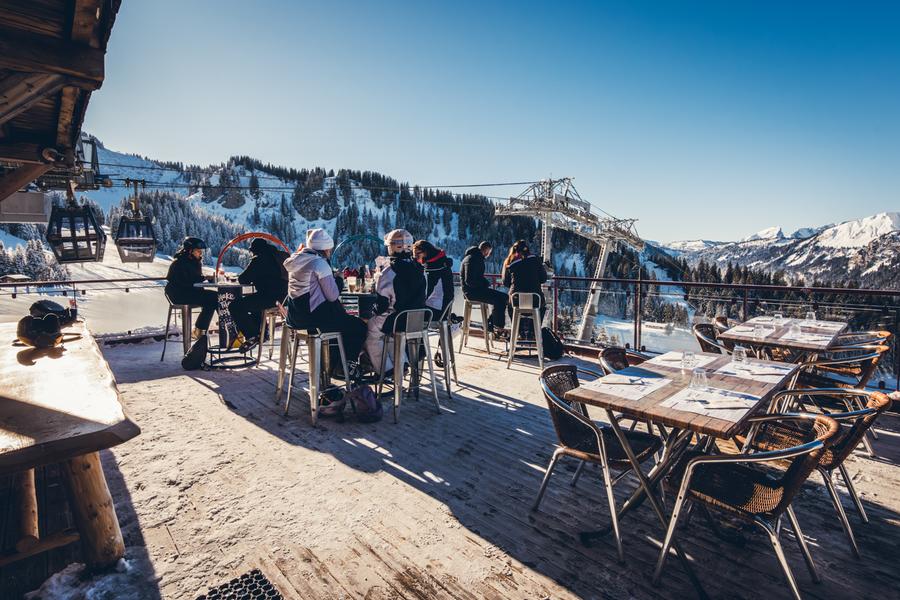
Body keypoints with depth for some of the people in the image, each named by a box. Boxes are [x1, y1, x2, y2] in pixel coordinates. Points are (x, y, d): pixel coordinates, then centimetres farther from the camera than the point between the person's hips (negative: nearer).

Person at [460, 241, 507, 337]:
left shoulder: (478, 258, 17)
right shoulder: (471, 259, -15)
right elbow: (469, 280, -22)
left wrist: (486, 283, 7)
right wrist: (484, 284, -14)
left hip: (478, 289, 10)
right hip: (471, 291, -10)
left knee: (502, 297, 2)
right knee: (499, 300, -19)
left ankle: (490, 325, 4)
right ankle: (498, 328, -9)